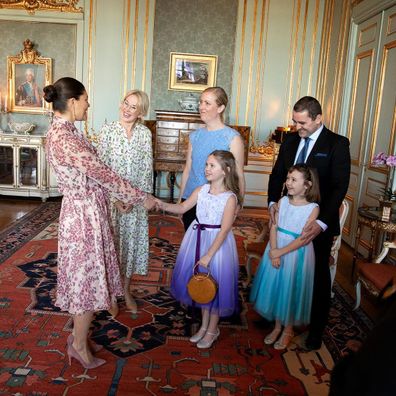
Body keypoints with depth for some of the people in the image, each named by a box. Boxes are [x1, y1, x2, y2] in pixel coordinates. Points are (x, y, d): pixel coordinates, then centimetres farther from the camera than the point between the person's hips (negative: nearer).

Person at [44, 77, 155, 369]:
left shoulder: (65, 131, 8)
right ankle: (80, 345, 24)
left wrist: (119, 197, 14)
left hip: (88, 210, 10)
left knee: (85, 277, 20)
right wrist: (142, 198, -14)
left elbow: (93, 173, 14)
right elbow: (102, 173, -23)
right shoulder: (62, 137, -24)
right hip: (84, 215, -10)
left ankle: (78, 333, 38)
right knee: (87, 279, 5)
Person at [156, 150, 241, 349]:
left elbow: (224, 230, -20)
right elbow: (182, 208, 7)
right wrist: (163, 205, -11)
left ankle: (212, 330, 30)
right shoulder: (201, 190, -3)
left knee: (215, 284, 8)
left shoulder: (230, 198, -18)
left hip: (217, 242, -5)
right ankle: (204, 325, 37)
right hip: (197, 238, 6)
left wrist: (209, 255, -22)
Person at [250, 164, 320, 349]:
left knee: (291, 291, 8)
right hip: (277, 251, 4)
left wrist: (280, 252, -19)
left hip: (296, 254, -4)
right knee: (276, 287, 13)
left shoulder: (313, 208, -13)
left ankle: (288, 330, 31)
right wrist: (273, 252, -15)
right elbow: (274, 227, -3)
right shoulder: (283, 201, -1)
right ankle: (277, 327, 34)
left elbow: (303, 239, -17)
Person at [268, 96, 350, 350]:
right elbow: (278, 174, 11)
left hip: (318, 223, -4)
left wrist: (321, 223, -24)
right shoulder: (290, 141, 6)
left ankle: (316, 329, 26)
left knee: (318, 275, 10)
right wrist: (273, 202, -7)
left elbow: (340, 186, -15)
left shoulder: (337, 144, -9)